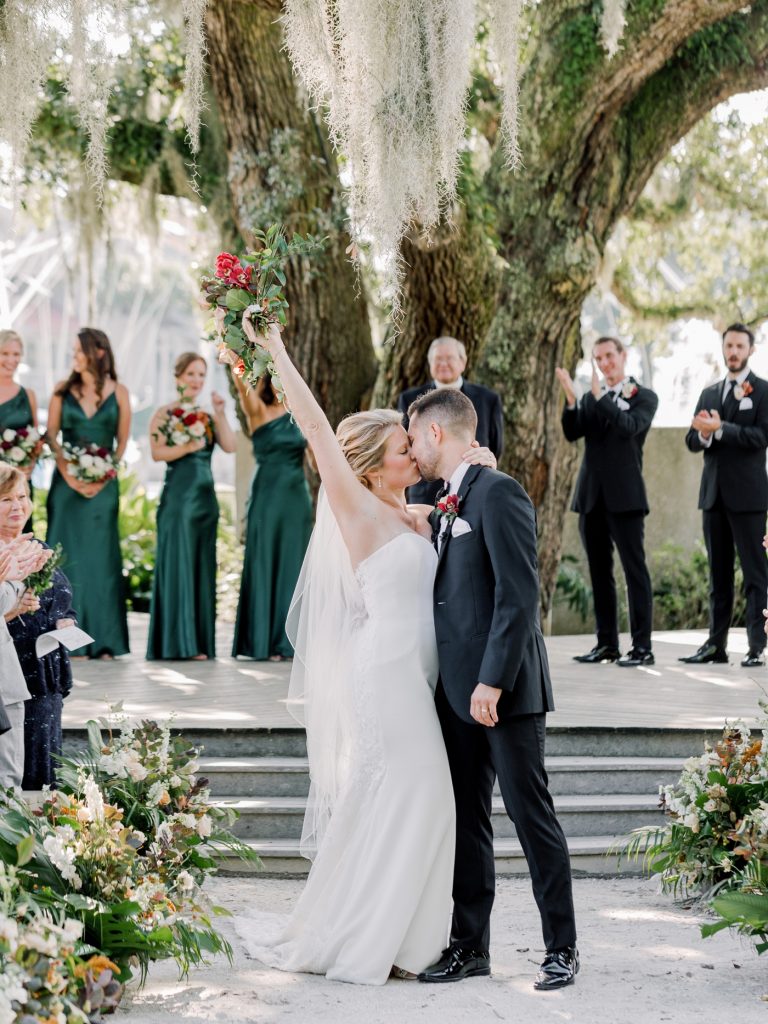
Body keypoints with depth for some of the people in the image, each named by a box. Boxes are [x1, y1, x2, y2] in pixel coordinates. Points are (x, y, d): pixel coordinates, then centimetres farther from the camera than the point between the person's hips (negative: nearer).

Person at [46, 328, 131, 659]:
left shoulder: (117, 392, 3)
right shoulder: (63, 390, 5)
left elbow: (122, 441, 3)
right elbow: (51, 435, 2)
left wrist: (104, 475, -10)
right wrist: (67, 471, -12)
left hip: (103, 482, 0)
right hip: (67, 480, 1)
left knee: (100, 555, 0)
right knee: (67, 554, -1)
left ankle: (102, 640, 3)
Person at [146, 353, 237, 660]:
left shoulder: (207, 416, 14)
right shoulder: (166, 413, -1)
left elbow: (230, 446, 0)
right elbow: (157, 452, -13)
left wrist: (220, 414, -6)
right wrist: (190, 446, -20)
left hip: (205, 497, 6)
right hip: (177, 497, -6)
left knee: (202, 567, 6)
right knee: (177, 564, -6)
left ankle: (199, 643, 8)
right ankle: (176, 642, -5)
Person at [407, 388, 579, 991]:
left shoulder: (499, 493, -12)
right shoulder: (448, 506, 17)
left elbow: (519, 595, -18)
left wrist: (493, 681, -21)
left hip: (506, 690, -9)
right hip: (459, 690, 9)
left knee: (531, 814, -2)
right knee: (467, 818, 11)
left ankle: (562, 950, 7)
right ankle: (470, 946, 17)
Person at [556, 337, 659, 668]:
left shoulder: (644, 397, 1)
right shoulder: (590, 399, 14)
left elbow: (630, 427, -18)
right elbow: (572, 433, 0)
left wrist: (600, 395, -24)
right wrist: (571, 399, -14)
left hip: (624, 497, -5)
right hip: (591, 496, 5)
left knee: (634, 569, -5)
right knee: (599, 572, 9)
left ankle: (642, 646, -5)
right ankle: (606, 644, 14)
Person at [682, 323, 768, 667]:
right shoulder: (709, 393, 16)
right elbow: (692, 441, 11)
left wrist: (720, 429, -18)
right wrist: (704, 435, -11)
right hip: (713, 493, 6)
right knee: (718, 573, 9)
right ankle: (716, 643, 12)